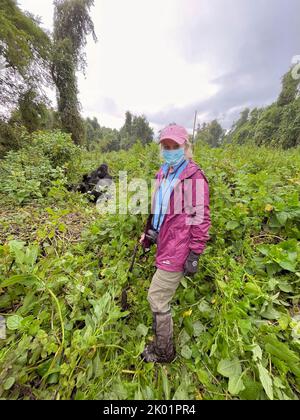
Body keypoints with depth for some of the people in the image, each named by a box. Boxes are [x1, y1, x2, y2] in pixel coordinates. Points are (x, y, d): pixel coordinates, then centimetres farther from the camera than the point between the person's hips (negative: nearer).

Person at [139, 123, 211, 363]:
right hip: (165, 245, 8)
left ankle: (164, 352, 32)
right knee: (162, 297, 22)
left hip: (178, 250, -7)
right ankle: (161, 340, 49)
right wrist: (149, 233, 18)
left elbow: (201, 218, -13)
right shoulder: (163, 174, 12)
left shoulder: (194, 176, -11)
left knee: (157, 298, 3)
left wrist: (195, 253, -13)